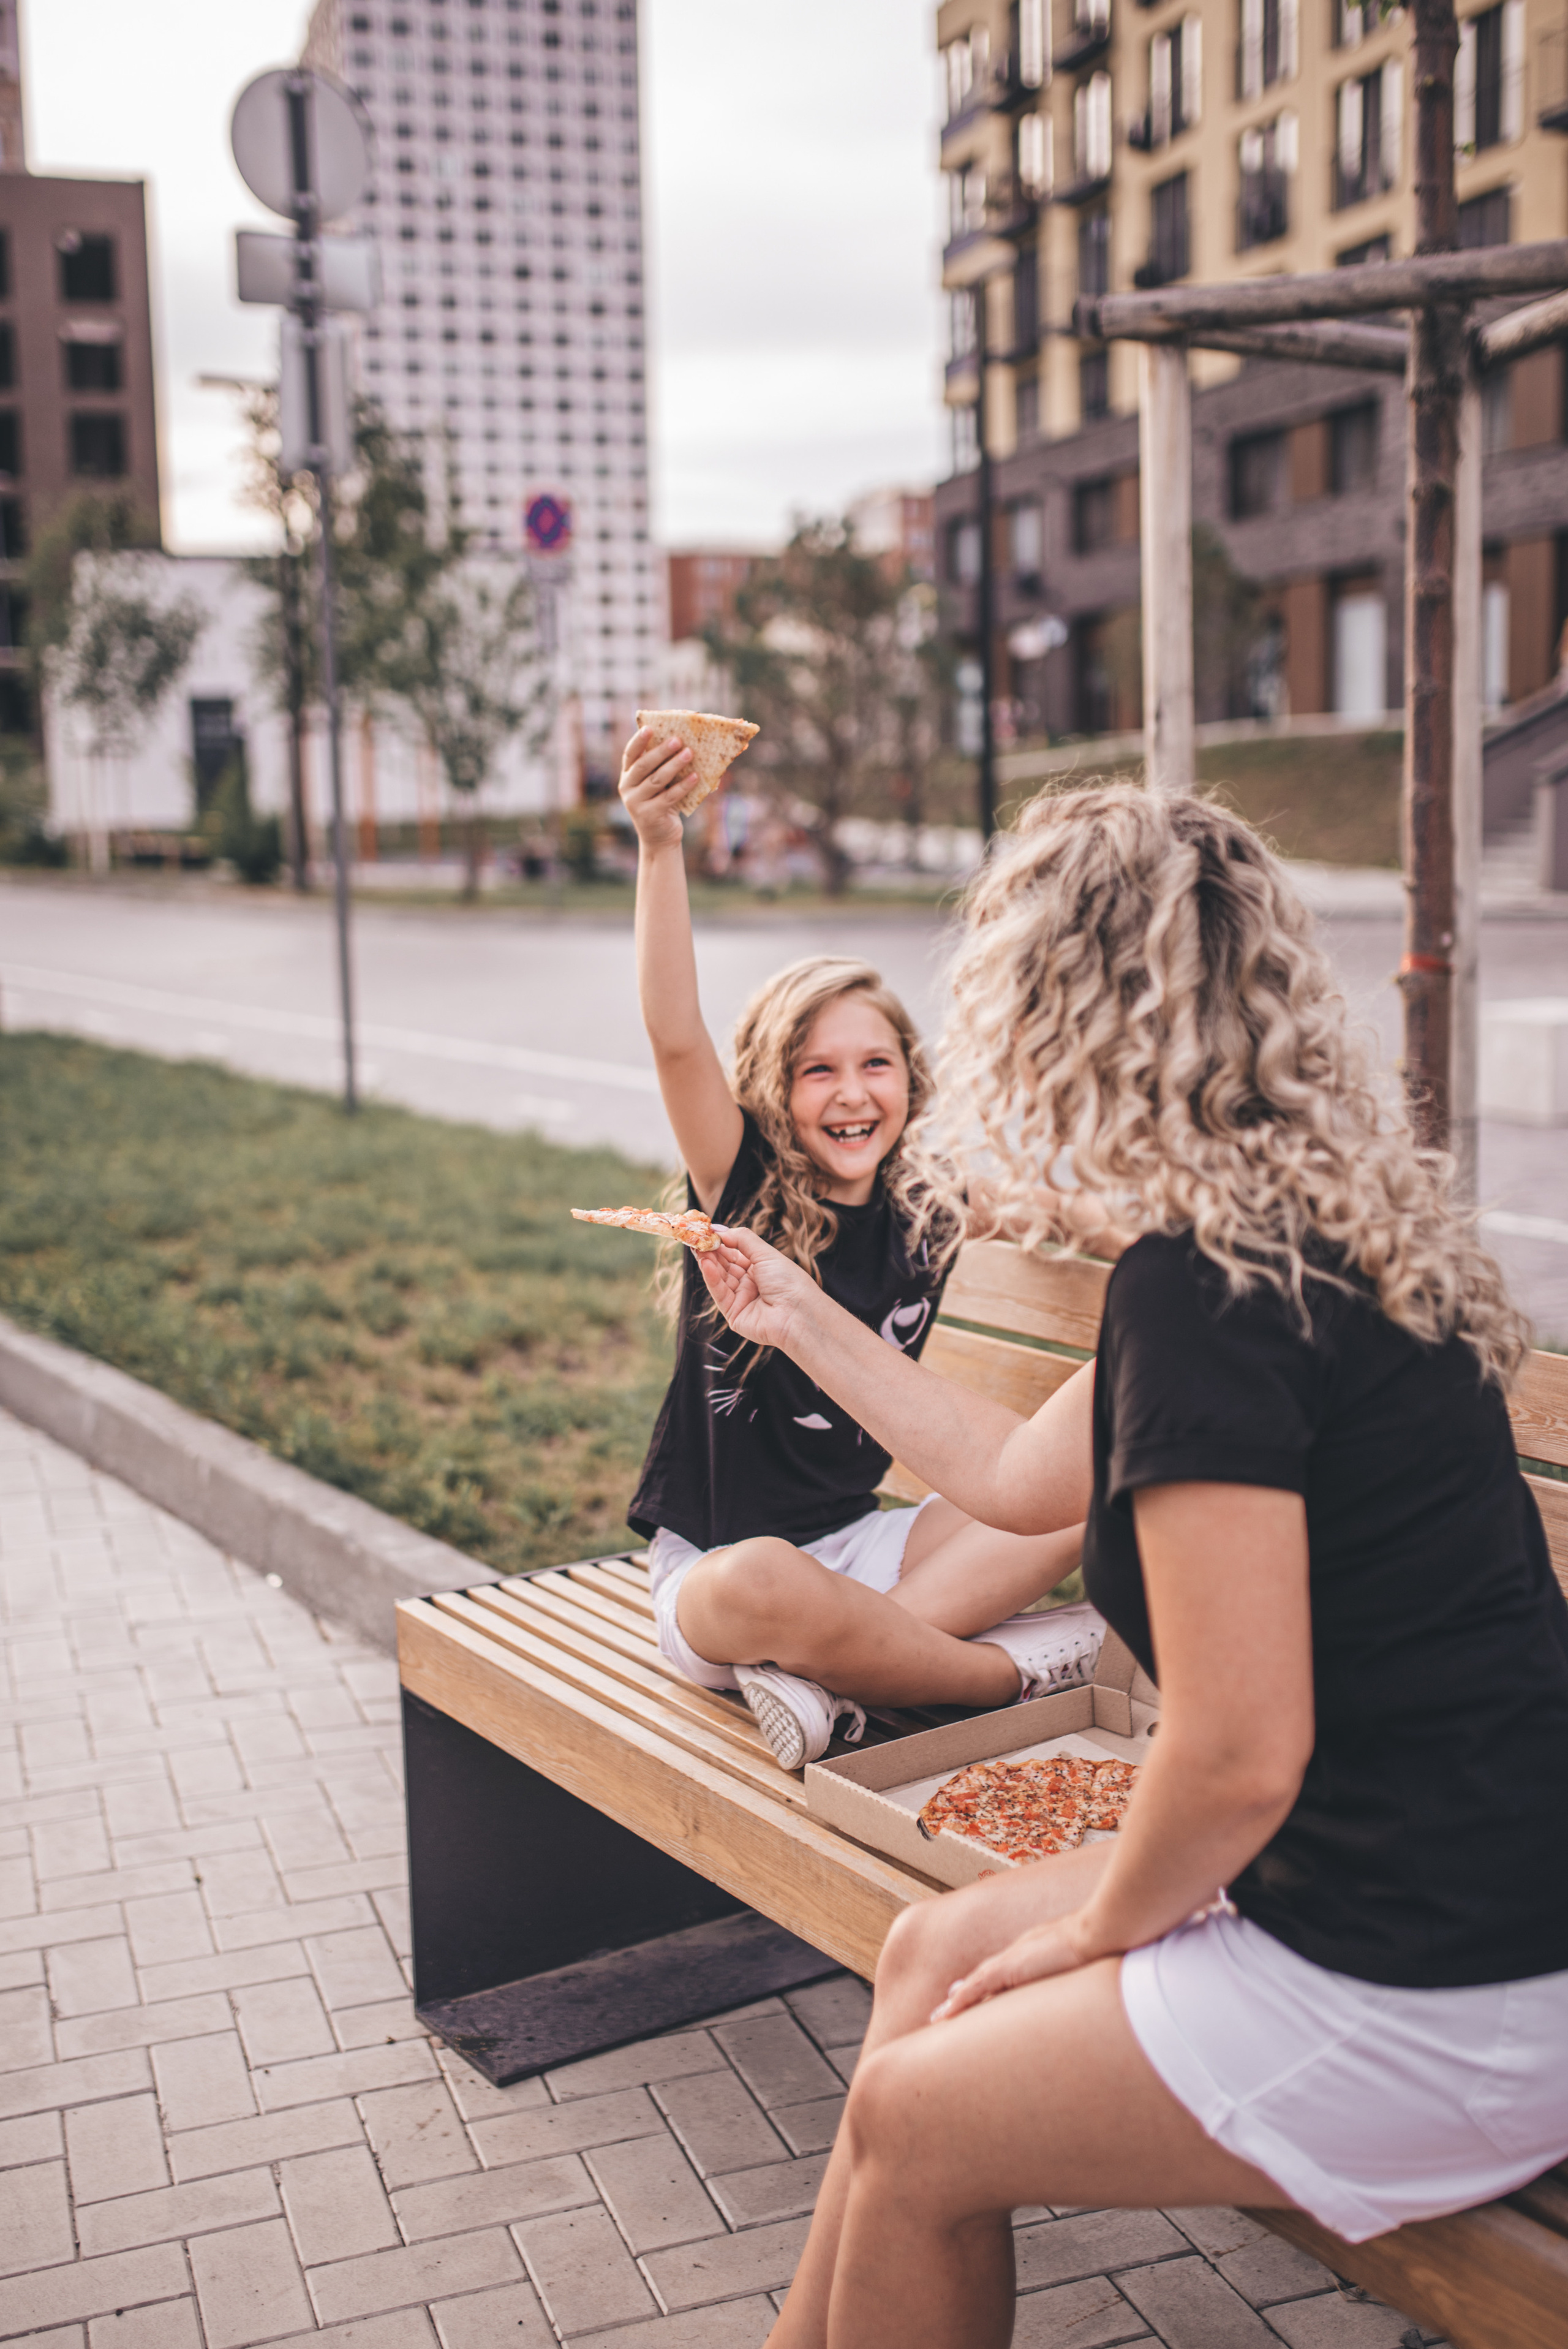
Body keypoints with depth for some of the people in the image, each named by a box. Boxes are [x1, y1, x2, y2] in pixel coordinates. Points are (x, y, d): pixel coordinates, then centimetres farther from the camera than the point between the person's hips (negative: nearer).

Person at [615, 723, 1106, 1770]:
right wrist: (660, 847, -38)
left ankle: (825, 1674, -24)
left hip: (855, 1543, 6)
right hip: (712, 1561, -5)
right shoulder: (745, 1193, -11)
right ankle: (1000, 1670, -16)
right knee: (757, 1588, -41)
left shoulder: (921, 1228, 2)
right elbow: (676, 1039, -27)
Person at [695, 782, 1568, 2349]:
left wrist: (1102, 1923, -6)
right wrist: (804, 1322, 26)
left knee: (911, 2126, 3)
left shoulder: (1202, 1282, -24)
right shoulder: (1314, 1222, 7)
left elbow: (1240, 1753, -25)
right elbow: (1020, 1478, 18)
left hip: (1435, 2000, -9)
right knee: (933, 1955, 15)